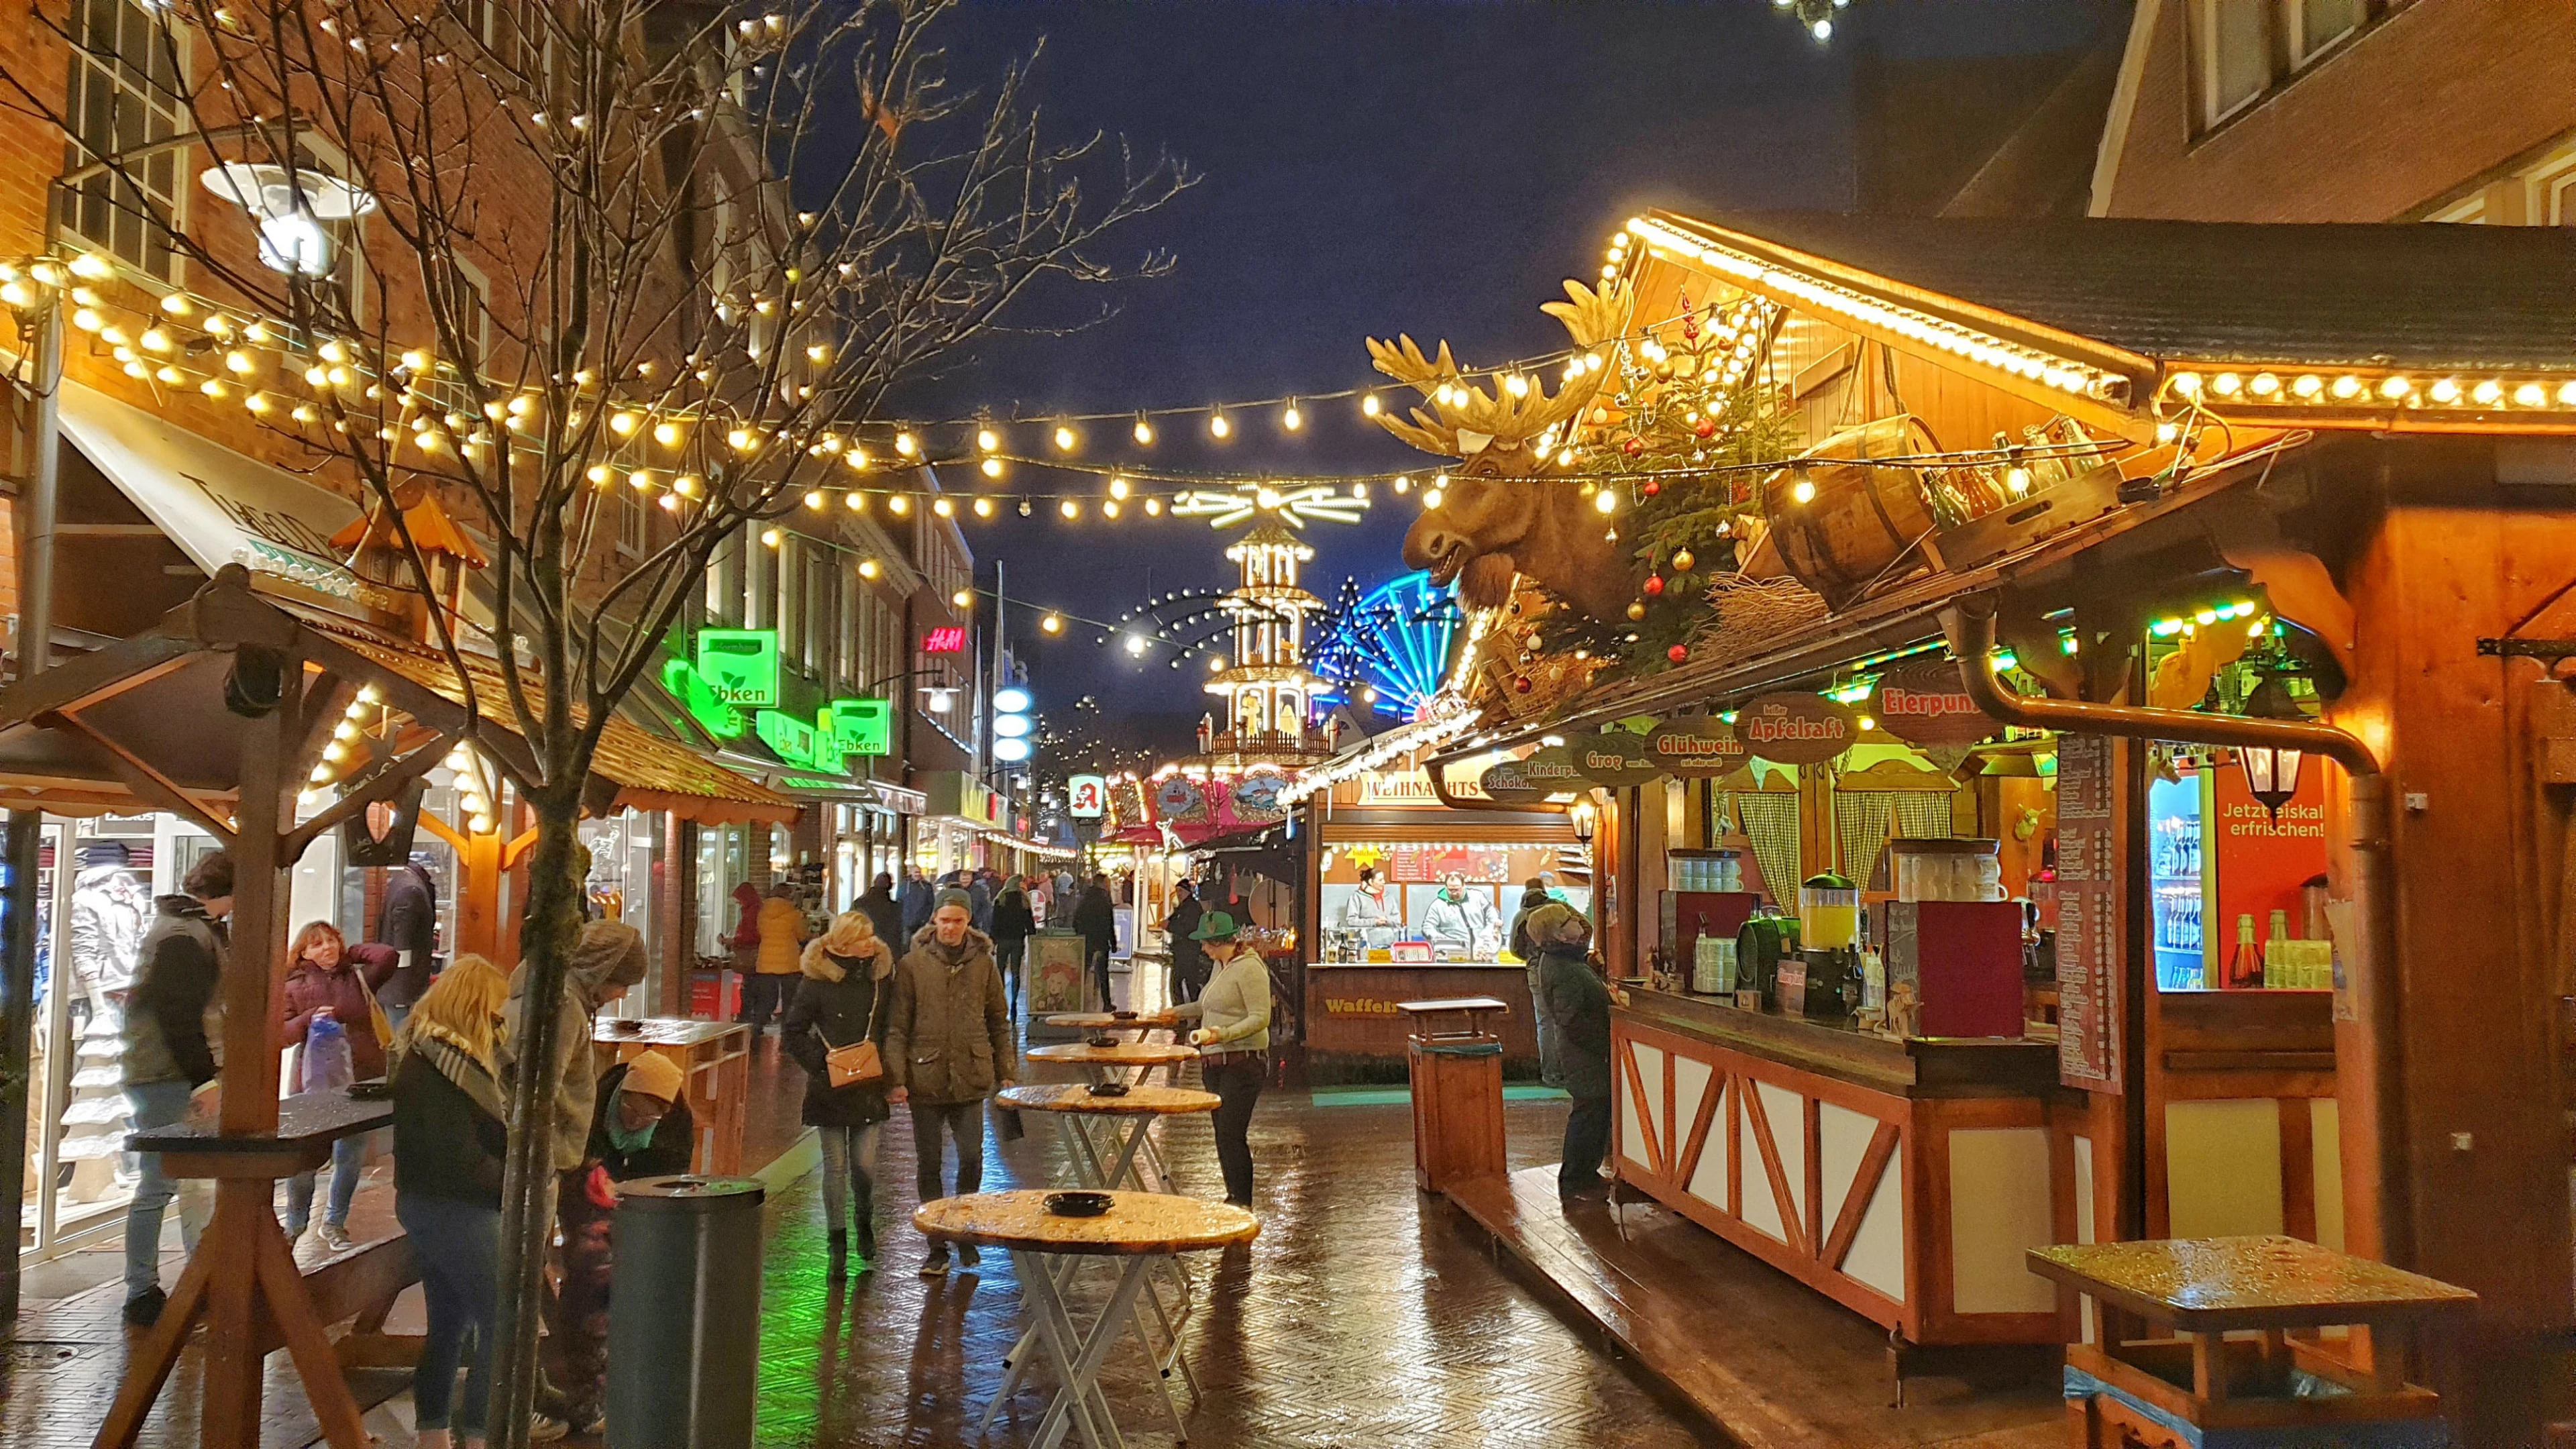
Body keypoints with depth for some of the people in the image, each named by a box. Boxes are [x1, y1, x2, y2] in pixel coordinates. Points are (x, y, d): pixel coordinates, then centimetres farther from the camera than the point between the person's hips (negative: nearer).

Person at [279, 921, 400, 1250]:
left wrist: (350, 952, 4)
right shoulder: (295, 986, 4)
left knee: (351, 1157, 8)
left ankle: (334, 1223, 25)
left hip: (359, 1080, 2)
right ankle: (295, 1222, 24)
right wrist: (310, 1019, -19)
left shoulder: (359, 977, 8)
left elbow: (389, 956, -9)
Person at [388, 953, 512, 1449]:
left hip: (432, 1207, 11)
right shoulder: (439, 1070, -21)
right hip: (455, 1211, -11)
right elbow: (462, 1161, -22)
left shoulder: (430, 1058, 11)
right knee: (505, 1322, -6)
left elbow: (482, 1137, 13)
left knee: (448, 1324, 17)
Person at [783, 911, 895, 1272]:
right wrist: (821, 1060, -13)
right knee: (835, 1165, 3)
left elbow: (893, 1025, 12)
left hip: (869, 1086, 2)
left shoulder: (881, 972, 2)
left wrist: (886, 1062, 1)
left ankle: (864, 1223, 29)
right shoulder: (818, 977, -8)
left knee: (865, 1164, 0)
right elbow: (794, 1032, -3)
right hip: (830, 1087, -2)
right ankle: (837, 1242, 17)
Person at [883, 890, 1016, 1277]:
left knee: (972, 1159, -1)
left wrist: (1006, 1072, 8)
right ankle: (937, 1246, 17)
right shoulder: (912, 964, -2)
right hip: (926, 1078, -1)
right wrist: (895, 1078, -10)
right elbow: (897, 1026, -2)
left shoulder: (983, 962, 4)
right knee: (928, 1165, 7)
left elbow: (999, 1023, 11)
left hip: (970, 1078, 1)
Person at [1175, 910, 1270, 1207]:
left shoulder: (1249, 968, -13)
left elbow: (1261, 1017, -18)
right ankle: (1233, 1196, 17)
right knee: (1223, 1134, 9)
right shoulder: (1220, 966, 16)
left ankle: (1243, 1203, -6)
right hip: (1215, 1062, 9)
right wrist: (1178, 1013, 37)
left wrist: (1224, 1033, -27)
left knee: (1231, 1135, -12)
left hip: (1242, 1063, -9)